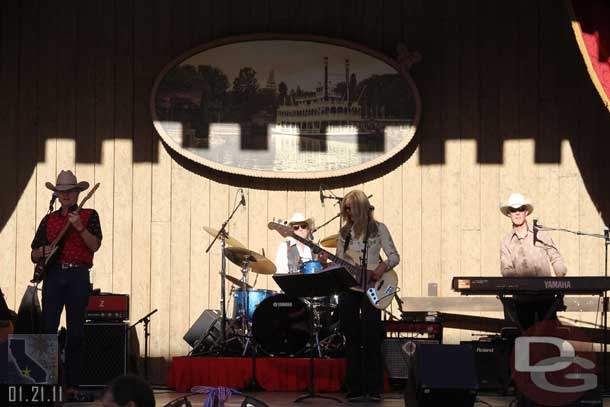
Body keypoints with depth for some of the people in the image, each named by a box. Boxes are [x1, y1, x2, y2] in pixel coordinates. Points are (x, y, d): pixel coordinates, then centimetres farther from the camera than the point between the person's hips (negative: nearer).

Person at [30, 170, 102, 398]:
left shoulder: (89, 216, 9)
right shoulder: (49, 220, 16)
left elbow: (95, 245, -6)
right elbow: (34, 255, 16)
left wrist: (80, 227, -19)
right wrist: (43, 251, -6)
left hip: (78, 276, -2)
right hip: (53, 276, 2)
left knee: (76, 332, -1)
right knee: (48, 330, -5)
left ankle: (71, 384, 3)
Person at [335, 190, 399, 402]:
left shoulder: (378, 229, 2)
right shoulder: (344, 232, 13)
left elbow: (394, 256, -1)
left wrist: (382, 267, -19)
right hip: (348, 288, 4)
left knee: (371, 338, -8)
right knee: (352, 339, 3)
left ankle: (373, 389, -4)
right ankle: (355, 389, 6)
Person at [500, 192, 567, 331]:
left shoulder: (541, 236, 6)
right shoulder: (506, 243, 7)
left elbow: (556, 259, 7)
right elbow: (506, 270, -2)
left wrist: (561, 276, -12)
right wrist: (518, 280, -22)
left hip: (546, 295, -1)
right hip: (522, 297, 1)